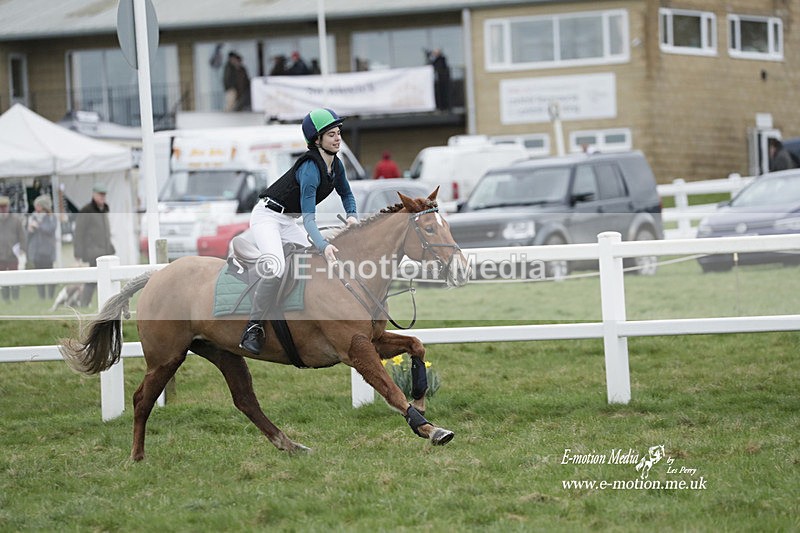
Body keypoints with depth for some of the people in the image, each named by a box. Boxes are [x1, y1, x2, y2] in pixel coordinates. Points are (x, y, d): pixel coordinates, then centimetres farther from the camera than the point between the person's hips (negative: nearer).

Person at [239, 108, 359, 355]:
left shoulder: (336, 165, 1)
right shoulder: (310, 168, -25)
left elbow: (346, 194, 22)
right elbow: (309, 217, -31)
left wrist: (352, 215, 2)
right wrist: (323, 245, -44)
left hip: (288, 222, 10)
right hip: (267, 216, -10)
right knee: (277, 267, -30)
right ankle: (253, 326, -22)